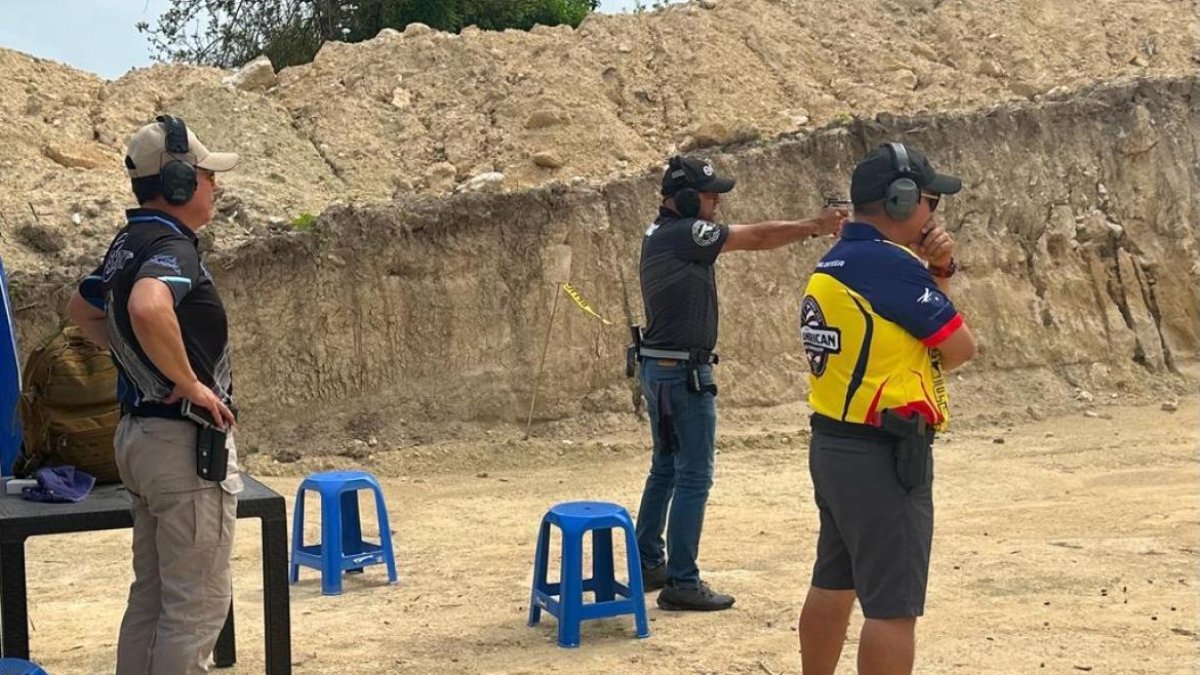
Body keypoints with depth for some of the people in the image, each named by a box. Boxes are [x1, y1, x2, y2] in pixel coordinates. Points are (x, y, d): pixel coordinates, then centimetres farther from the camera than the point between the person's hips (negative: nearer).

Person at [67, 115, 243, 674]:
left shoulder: (126, 244, 11)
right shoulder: (172, 248, -18)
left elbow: (81, 310, 28)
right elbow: (148, 309, -40)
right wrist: (191, 383, -27)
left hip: (137, 433, 10)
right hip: (184, 439, -10)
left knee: (151, 595, 18)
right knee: (198, 603, -2)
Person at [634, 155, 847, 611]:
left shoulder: (660, 233, 13)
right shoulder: (684, 234, -17)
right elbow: (757, 238, -12)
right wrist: (815, 227, -3)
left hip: (657, 367, 10)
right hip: (685, 372, -10)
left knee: (666, 467, 19)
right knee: (694, 476, -5)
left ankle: (649, 563, 27)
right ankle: (682, 583, -3)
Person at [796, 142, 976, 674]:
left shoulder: (836, 262, 12)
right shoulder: (887, 262, -18)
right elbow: (959, 347, -10)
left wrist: (937, 272, 3)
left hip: (834, 446, 10)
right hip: (883, 456, -10)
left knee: (833, 586, 19)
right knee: (893, 606, -5)